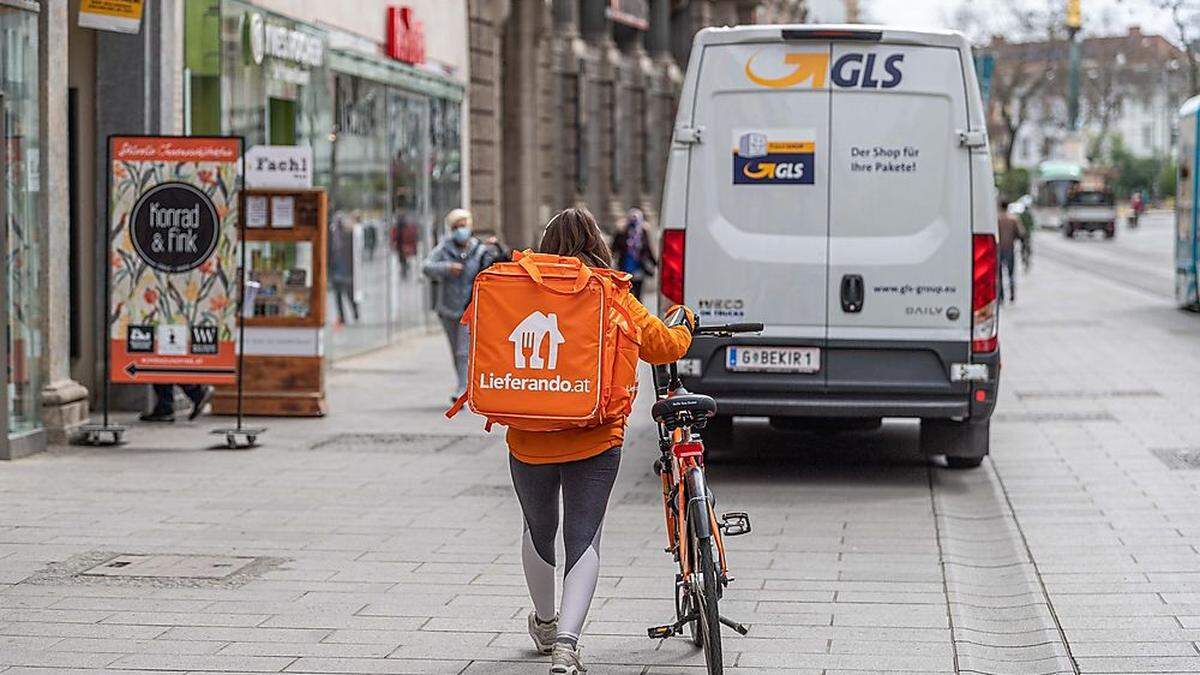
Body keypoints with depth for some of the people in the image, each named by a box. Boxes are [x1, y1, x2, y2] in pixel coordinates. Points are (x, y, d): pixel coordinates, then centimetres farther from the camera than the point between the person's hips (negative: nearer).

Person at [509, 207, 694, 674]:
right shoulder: (613, 297, -3)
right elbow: (662, 345, 1)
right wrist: (684, 324, 22)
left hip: (529, 440, 2)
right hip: (594, 440, -2)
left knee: (539, 530, 21)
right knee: (583, 538, 1)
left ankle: (545, 623, 41)